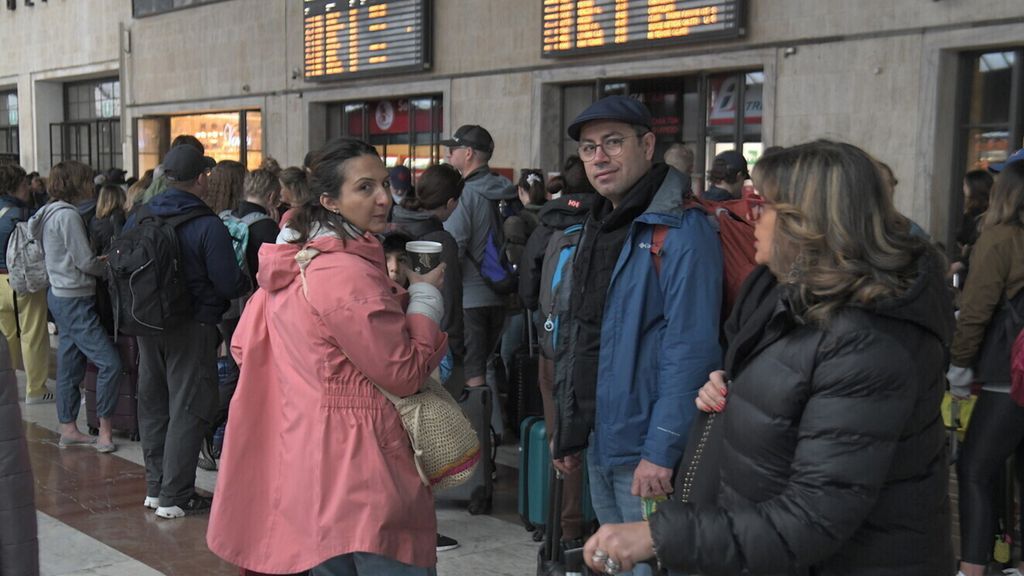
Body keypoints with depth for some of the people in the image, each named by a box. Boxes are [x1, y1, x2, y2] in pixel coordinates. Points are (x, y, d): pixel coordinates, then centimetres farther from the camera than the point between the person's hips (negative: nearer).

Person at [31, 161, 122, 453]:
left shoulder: (50, 213, 13)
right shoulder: (67, 215, -17)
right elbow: (85, 262, -17)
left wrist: (100, 263, 8)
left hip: (61, 295, 10)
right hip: (75, 300, -10)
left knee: (69, 364, 14)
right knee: (109, 361, -9)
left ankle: (68, 428, 20)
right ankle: (104, 428, -3)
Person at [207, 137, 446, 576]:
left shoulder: (294, 259, 9)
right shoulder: (349, 274, -20)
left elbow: (244, 346, 17)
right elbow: (405, 373, -16)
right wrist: (425, 296, -4)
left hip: (310, 455, 10)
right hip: (358, 465, -10)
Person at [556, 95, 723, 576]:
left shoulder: (680, 231, -15)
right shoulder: (599, 227, 13)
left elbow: (690, 349, -21)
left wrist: (661, 450, -24)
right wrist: (570, 429, 17)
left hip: (647, 452, -8)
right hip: (598, 445, 8)